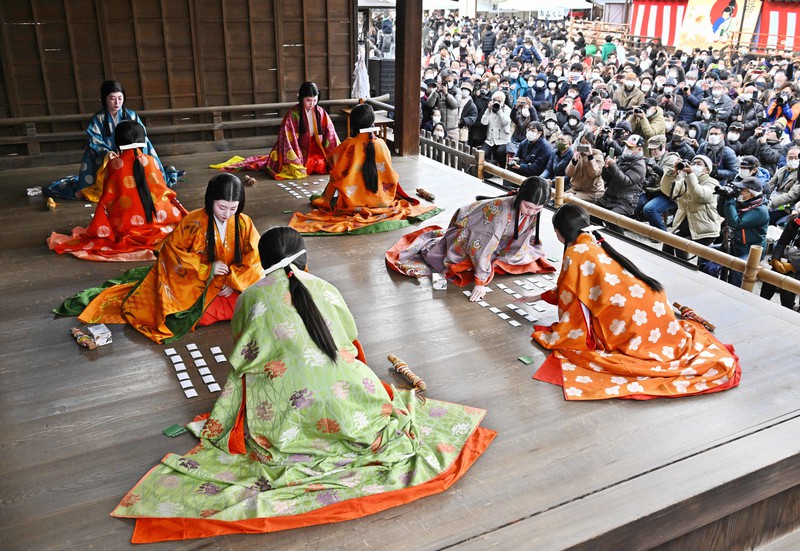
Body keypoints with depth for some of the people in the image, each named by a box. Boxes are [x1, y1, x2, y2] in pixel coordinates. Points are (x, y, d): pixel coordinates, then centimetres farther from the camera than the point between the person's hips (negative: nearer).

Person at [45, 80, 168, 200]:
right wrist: (106, 153, -31)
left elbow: (142, 138, -3)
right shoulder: (97, 119, -4)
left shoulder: (131, 116, 0)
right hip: (105, 163, -1)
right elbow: (94, 142, -10)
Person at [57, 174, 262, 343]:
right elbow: (172, 250, -10)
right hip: (190, 281, -2)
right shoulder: (194, 222, -16)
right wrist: (206, 268, -18)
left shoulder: (244, 224, -10)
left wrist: (232, 282, -18)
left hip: (225, 288, 2)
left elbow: (252, 261, -6)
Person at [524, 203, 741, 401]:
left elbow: (571, 300, -7)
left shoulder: (576, 253, -10)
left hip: (632, 318, -10)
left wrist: (554, 336, 7)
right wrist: (539, 297, 37)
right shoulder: (596, 244, 16)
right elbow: (578, 289, 28)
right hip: (653, 305, 10)